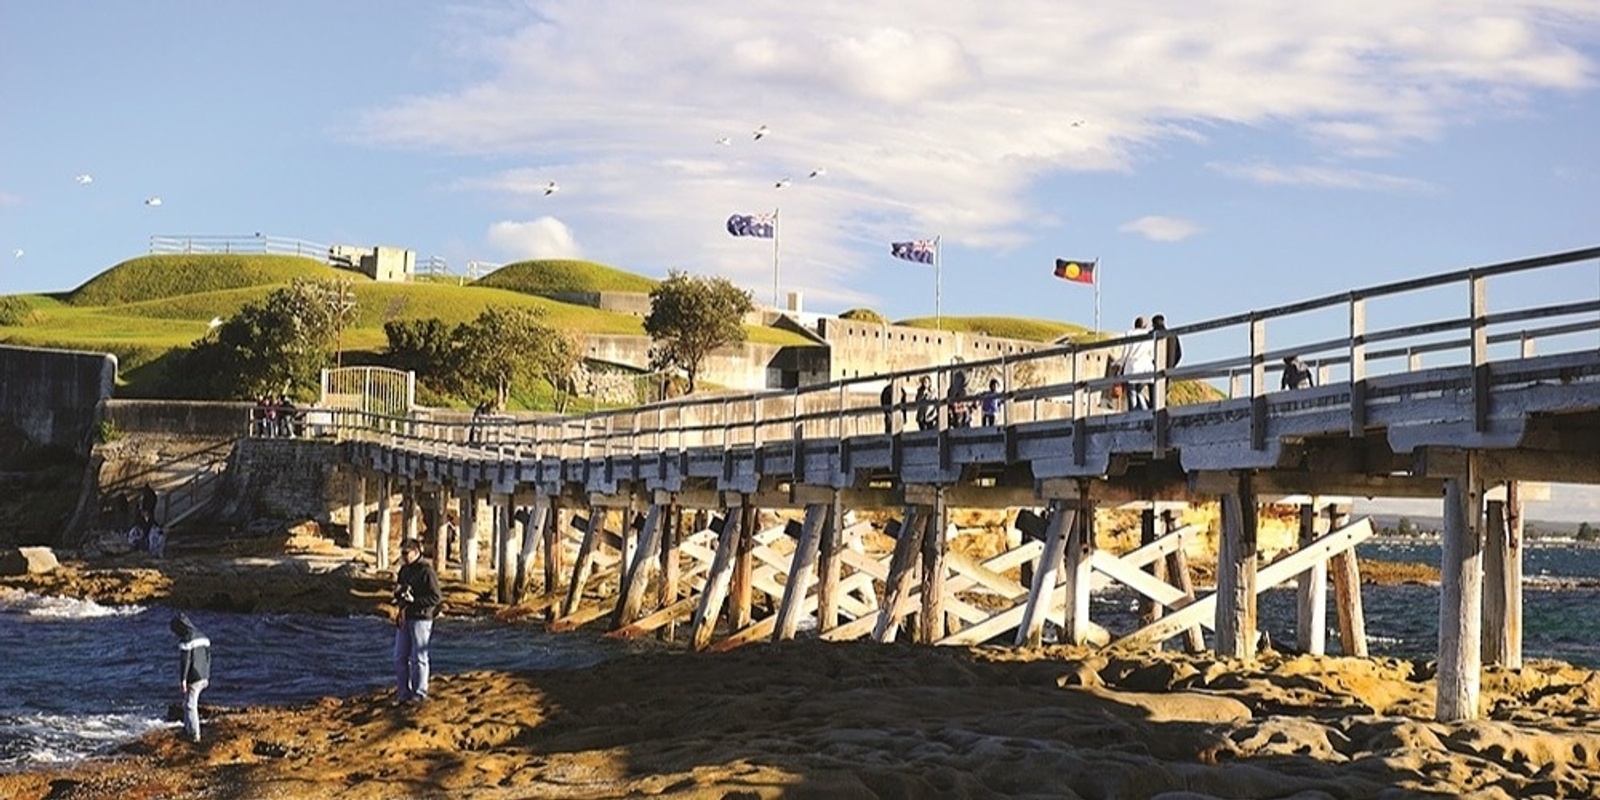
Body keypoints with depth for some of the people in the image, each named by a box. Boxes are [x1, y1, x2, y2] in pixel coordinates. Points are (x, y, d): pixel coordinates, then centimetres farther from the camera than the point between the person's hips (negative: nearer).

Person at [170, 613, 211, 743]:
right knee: (189, 703, 21)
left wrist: (183, 679, -17)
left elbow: (185, 660, -19)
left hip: (193, 678, -8)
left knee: (190, 706, 0)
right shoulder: (202, 637, 10)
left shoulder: (186, 640, -16)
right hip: (203, 677, 8)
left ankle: (194, 735, 1)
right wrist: (207, 676, 21)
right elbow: (208, 657, 15)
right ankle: (187, 729, 27)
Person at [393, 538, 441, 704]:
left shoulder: (426, 571, -11)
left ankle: (419, 693, 7)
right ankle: (403, 692, 16)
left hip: (421, 617, -8)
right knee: (400, 657, 8)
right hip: (404, 618, 8)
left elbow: (435, 598, -14)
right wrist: (398, 591, -1)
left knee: (418, 657, -1)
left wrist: (414, 600, -21)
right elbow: (398, 592, 23)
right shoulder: (404, 570, 13)